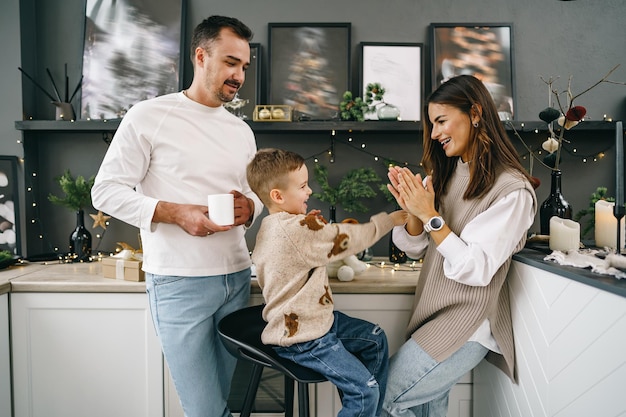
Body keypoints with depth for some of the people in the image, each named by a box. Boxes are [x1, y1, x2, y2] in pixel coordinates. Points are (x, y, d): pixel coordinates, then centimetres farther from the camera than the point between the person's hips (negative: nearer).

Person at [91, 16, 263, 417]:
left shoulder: (241, 131, 13)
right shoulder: (149, 117, -4)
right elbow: (107, 190, -5)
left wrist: (250, 207, -4)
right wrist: (177, 213, -18)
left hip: (237, 277, 6)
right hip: (179, 282, -5)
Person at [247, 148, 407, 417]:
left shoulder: (271, 228, 5)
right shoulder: (295, 230, -27)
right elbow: (349, 239, -20)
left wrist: (312, 227, 0)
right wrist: (388, 220, -5)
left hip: (314, 319, 11)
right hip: (302, 337, -11)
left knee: (375, 339, 18)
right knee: (366, 389, -10)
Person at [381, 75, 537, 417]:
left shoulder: (512, 190, -14)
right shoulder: (442, 175, 6)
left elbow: (476, 269, -19)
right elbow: (416, 250, 8)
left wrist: (431, 216, -20)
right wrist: (412, 212, -11)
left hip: (466, 327, -6)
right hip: (432, 313, 7)